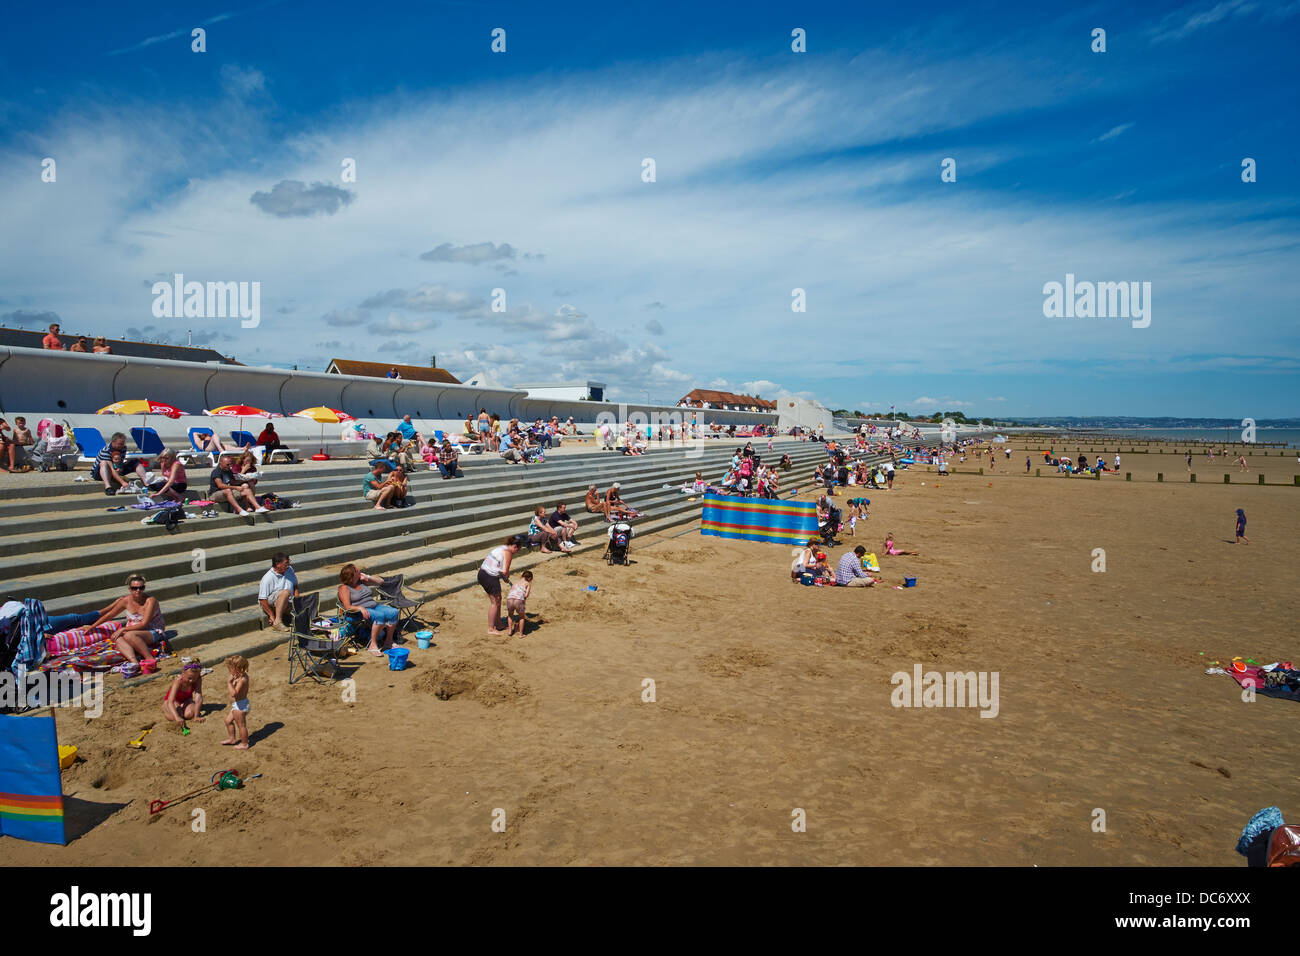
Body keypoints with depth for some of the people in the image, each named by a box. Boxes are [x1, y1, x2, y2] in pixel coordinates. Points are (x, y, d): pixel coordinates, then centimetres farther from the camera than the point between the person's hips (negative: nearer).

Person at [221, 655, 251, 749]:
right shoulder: (243, 676, 4)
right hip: (238, 705, 11)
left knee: (241, 725, 4)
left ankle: (244, 744, 17)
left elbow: (234, 693, -36)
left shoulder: (242, 680, -28)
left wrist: (229, 682, -32)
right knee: (228, 720, 24)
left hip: (240, 706, -11)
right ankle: (231, 739, 39)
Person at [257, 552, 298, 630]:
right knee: (286, 592, -36)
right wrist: (272, 616, -19)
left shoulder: (289, 570, 6)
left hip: (287, 603, 6)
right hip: (269, 605, -6)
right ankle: (277, 622, -37)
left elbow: (295, 585, 18)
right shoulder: (267, 578, -15)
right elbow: (262, 600, -17)